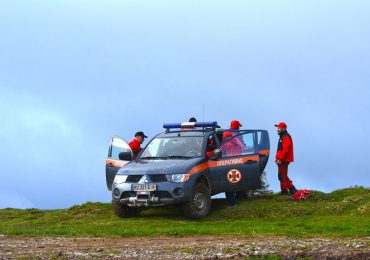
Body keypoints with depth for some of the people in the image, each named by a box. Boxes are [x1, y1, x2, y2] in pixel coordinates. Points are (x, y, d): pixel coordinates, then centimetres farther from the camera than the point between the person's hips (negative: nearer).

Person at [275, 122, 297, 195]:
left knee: (282, 176, -8)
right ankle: (292, 189, 16)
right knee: (283, 176, 14)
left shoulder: (286, 137, -13)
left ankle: (284, 191, -4)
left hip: (284, 160, -11)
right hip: (282, 160, 11)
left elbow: (285, 150, -22)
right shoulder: (282, 137, 21)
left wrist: (280, 159, -25)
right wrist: (277, 158, 19)